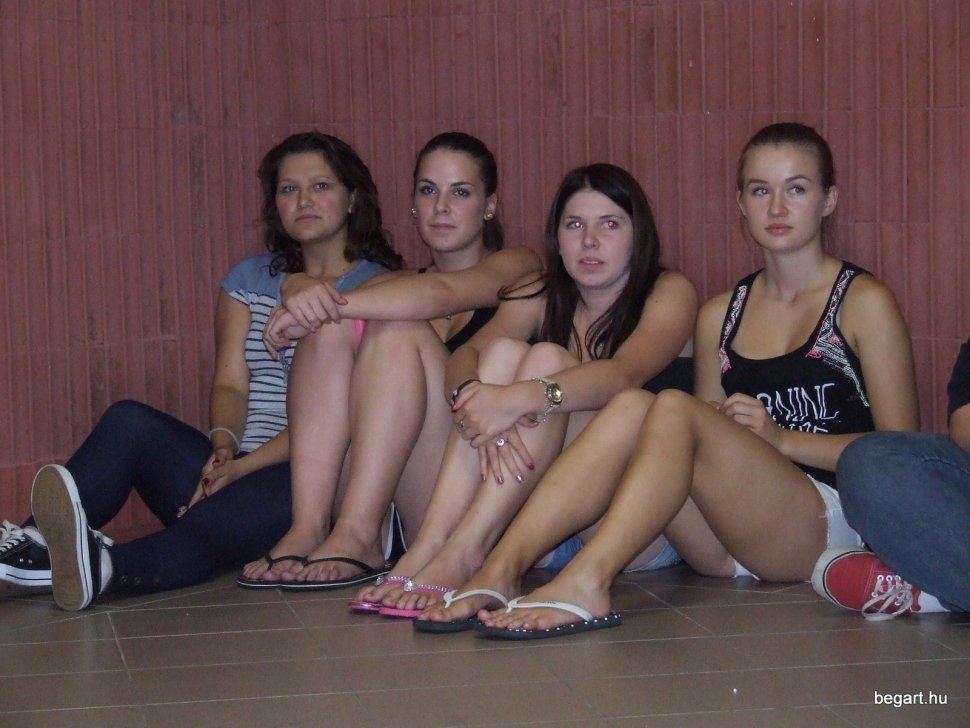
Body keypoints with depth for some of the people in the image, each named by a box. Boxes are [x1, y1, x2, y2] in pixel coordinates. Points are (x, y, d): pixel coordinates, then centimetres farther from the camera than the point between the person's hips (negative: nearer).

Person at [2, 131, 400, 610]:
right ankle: (41, 541, -42)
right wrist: (223, 444, -15)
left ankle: (102, 566, -63)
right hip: (240, 468, 5)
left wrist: (244, 466, -18)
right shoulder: (250, 279, 22)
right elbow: (230, 383, 9)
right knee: (130, 422, -23)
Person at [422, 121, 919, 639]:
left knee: (675, 409, -28)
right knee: (631, 407, -23)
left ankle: (586, 585, -45)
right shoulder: (720, 315, 19)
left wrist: (780, 437, -10)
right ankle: (500, 570, -37)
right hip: (727, 545, 4)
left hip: (828, 519, -4)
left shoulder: (863, 302, 5)